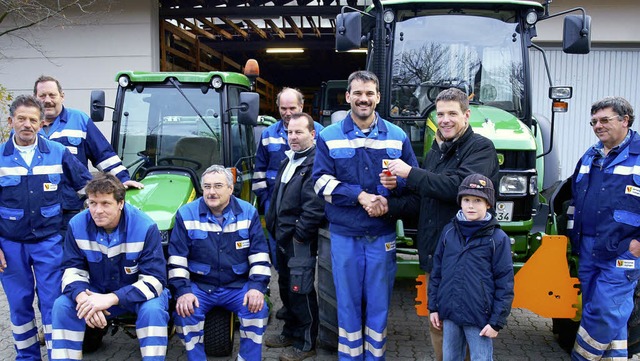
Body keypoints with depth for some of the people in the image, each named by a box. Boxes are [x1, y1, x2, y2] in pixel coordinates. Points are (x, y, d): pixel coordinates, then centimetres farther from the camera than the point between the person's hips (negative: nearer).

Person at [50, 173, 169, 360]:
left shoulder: (145, 227, -24)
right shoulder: (77, 225, -12)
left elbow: (154, 279, -26)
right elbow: (73, 270, -8)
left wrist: (111, 299, -37)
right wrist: (83, 298, -31)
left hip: (138, 293, -3)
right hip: (97, 292, 4)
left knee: (153, 309, -33)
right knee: (63, 306, -19)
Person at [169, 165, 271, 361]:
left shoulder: (248, 213, 0)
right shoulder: (186, 214, -2)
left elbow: (260, 255, 0)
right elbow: (177, 258, -3)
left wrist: (257, 286, -13)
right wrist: (182, 291, -15)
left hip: (238, 286, 0)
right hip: (199, 286, 0)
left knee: (258, 309, -24)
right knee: (185, 312, -26)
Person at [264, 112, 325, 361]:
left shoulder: (315, 163, -16)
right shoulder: (287, 161, 16)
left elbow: (315, 206, -24)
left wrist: (300, 234, -19)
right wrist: (273, 226, 17)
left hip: (301, 239, -10)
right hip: (283, 236, 10)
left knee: (300, 290, -2)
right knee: (285, 286, 19)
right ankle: (291, 332, 35)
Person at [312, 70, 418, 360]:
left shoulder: (397, 136, 4)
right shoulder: (329, 136, 0)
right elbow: (321, 182, -6)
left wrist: (396, 184, -15)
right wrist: (358, 195, -17)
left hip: (383, 234, 1)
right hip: (344, 233, -1)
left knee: (379, 302, 10)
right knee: (348, 302, 9)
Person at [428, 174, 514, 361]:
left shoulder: (498, 238, -8)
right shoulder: (449, 231, 4)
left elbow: (505, 283, -7)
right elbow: (437, 272, 10)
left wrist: (497, 321, -9)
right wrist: (433, 307, 10)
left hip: (479, 317, -4)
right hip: (449, 313, 4)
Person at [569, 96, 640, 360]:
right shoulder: (590, 157, 14)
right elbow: (575, 197, 24)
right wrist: (574, 236, 20)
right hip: (588, 251, 7)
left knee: (604, 314, -5)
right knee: (611, 315, 15)